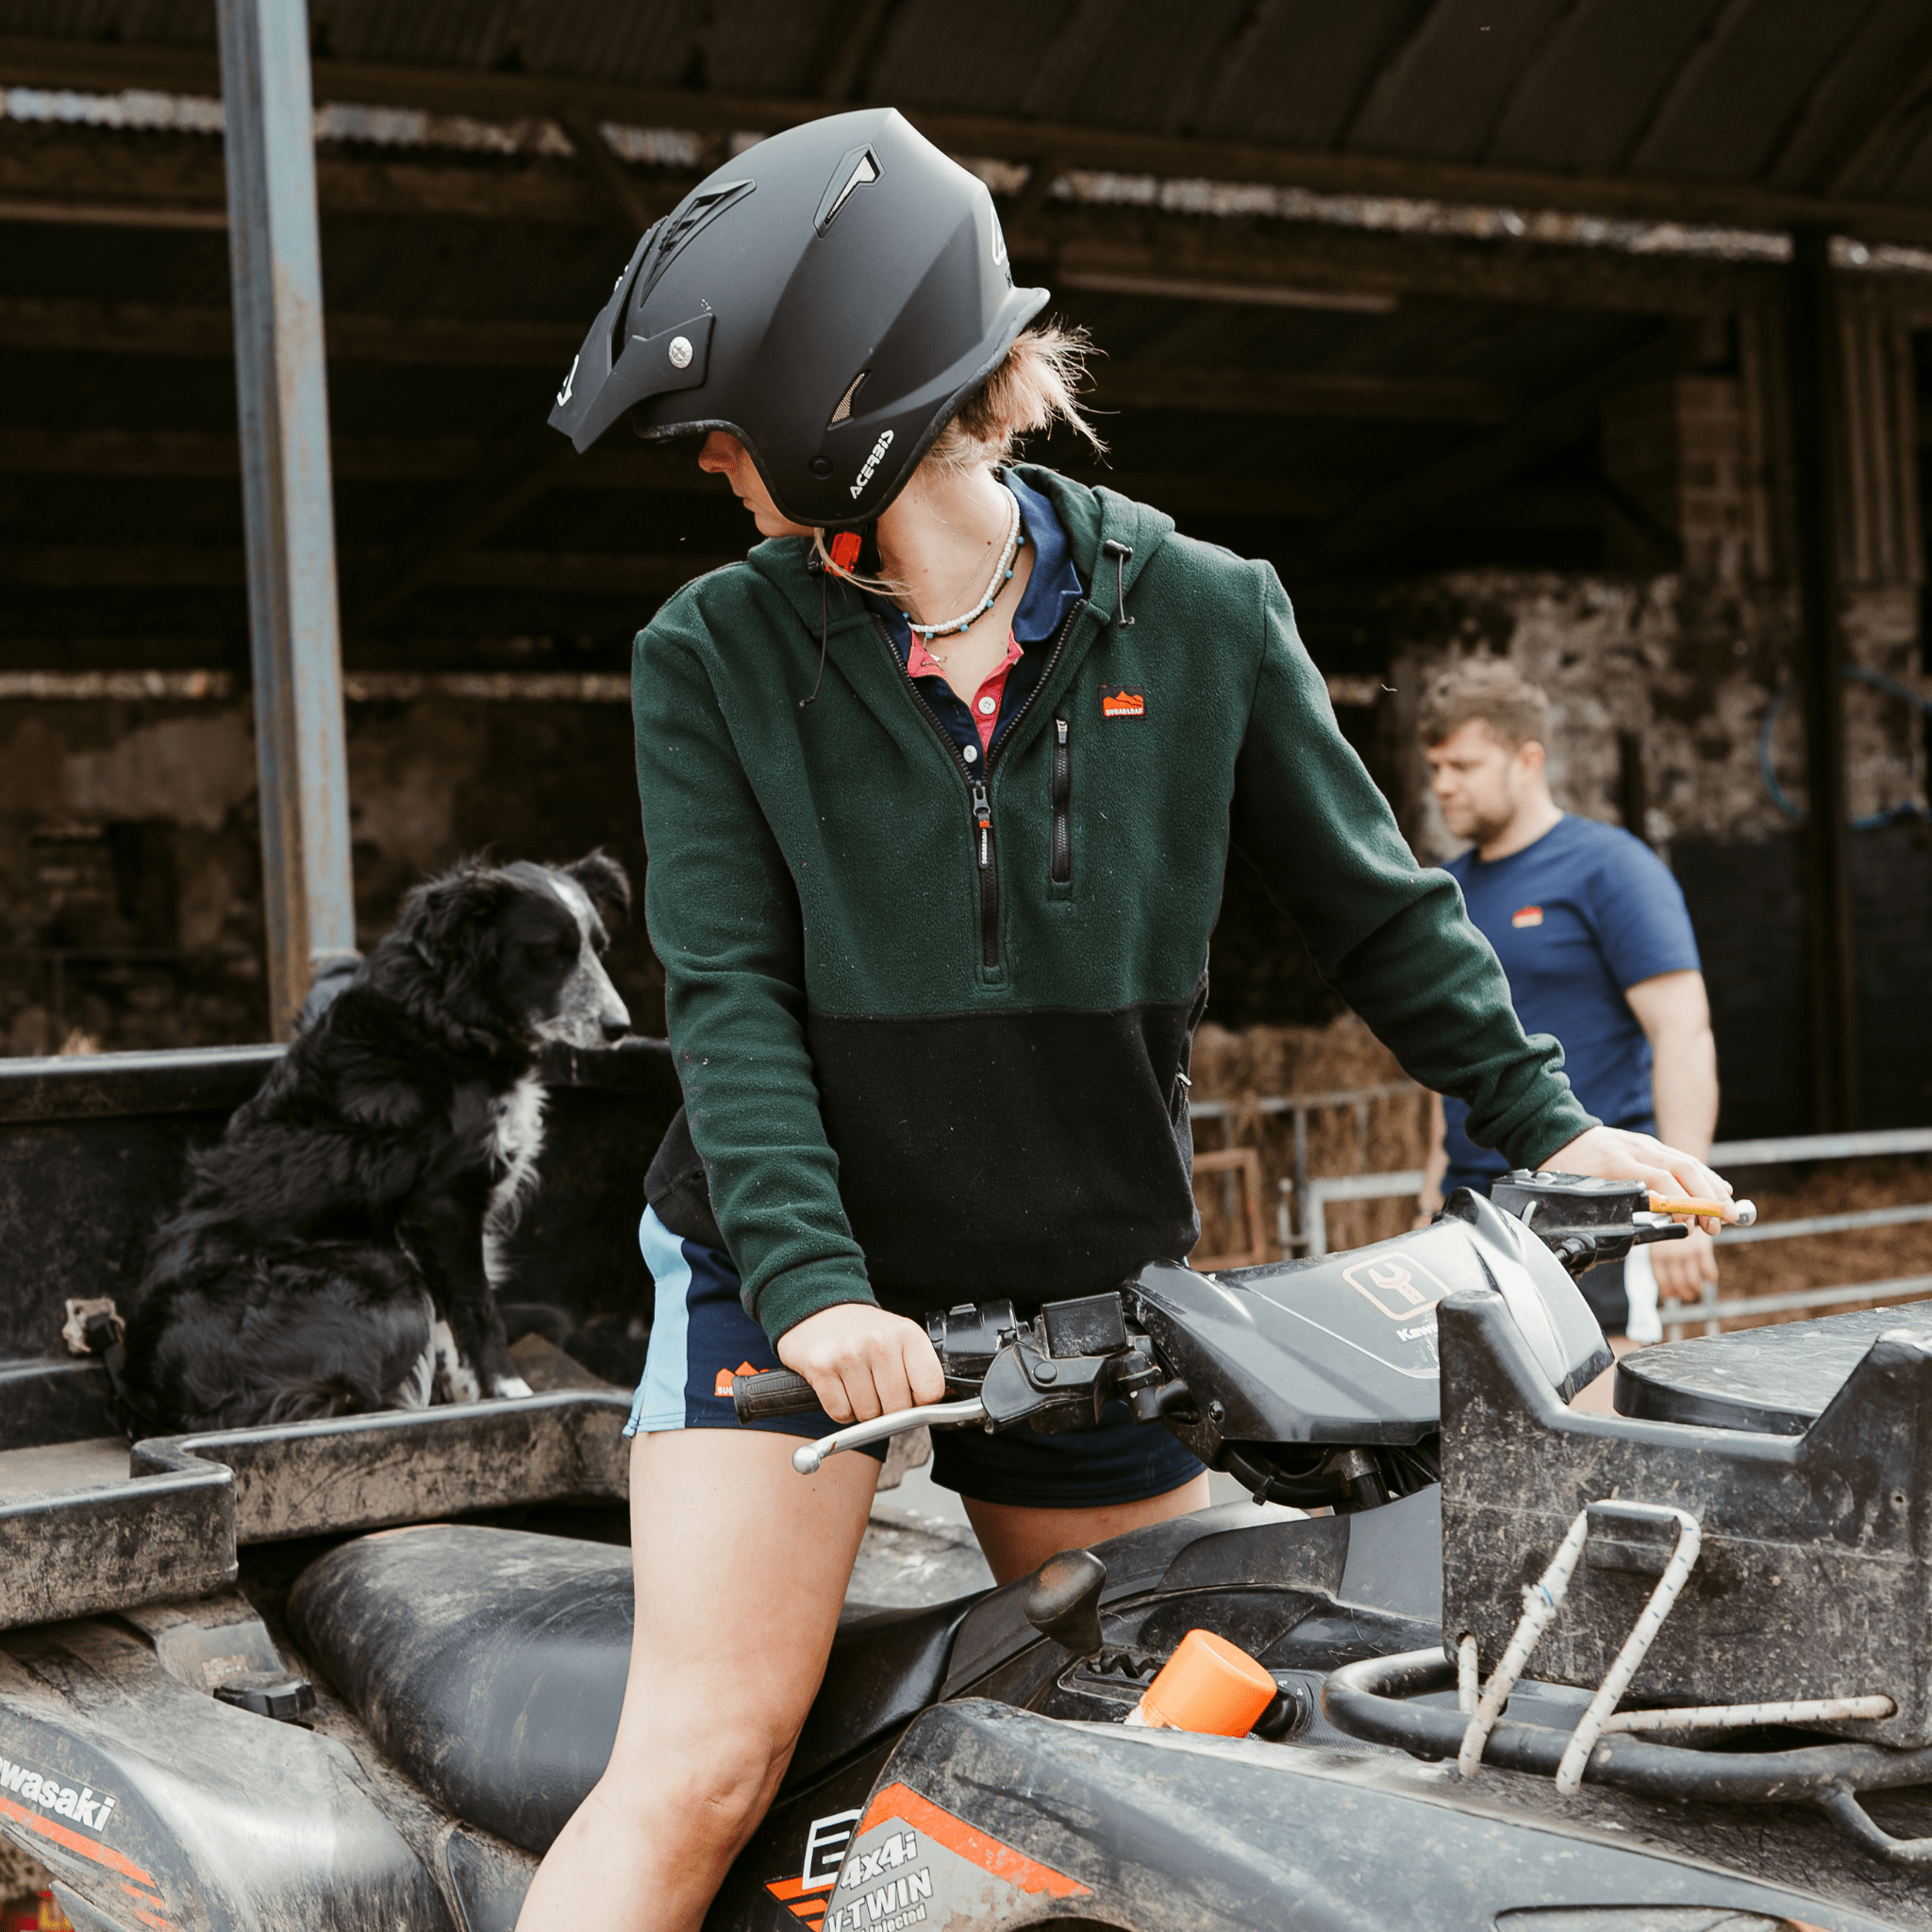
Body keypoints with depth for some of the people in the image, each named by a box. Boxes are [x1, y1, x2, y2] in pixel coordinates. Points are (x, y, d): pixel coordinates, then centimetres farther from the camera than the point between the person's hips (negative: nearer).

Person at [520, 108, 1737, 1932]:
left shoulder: (1196, 615, -5)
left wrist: (1539, 1120, 3)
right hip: (789, 1271, -2)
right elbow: (730, 994, -13)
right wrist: (806, 1282, -26)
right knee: (700, 1771, -11)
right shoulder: (713, 656, -6)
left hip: (1089, 1290, 2)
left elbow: (1367, 896, 5)